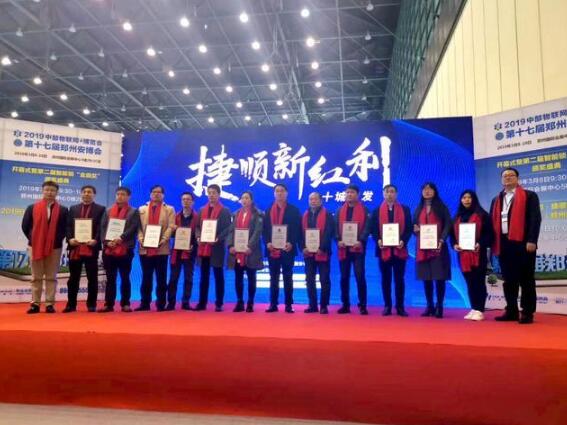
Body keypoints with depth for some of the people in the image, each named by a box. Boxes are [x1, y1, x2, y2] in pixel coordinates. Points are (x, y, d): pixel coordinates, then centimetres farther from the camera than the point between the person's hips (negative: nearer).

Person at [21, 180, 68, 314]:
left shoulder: (63, 210, 3)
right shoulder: (32, 208, 5)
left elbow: (65, 228, 5)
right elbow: (25, 226, 7)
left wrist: (58, 240, -2)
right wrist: (32, 239, 2)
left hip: (54, 247, -1)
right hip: (35, 247, 1)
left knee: (51, 277, 3)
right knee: (36, 277, 7)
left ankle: (50, 304, 7)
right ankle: (35, 303, 12)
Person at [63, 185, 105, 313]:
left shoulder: (100, 209, 6)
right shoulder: (73, 208, 16)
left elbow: (101, 227, -3)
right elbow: (68, 226, 9)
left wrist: (95, 240, -18)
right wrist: (70, 239, -8)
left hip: (91, 248, -3)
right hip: (75, 247, 3)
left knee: (92, 278, 3)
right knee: (73, 278, 7)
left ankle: (91, 304, 11)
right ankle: (71, 304, 15)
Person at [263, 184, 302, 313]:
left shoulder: (294, 210, 4)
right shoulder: (268, 210, 12)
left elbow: (297, 229, -3)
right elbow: (265, 229, 7)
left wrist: (291, 243, -16)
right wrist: (267, 243, -8)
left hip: (287, 249, -2)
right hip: (272, 250, 2)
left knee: (288, 277, 4)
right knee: (273, 278, 7)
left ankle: (289, 305, 10)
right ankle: (273, 304, 12)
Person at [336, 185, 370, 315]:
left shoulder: (364, 210, 3)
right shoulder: (340, 210, 12)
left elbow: (366, 227, -5)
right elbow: (336, 227, 7)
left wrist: (360, 241, -19)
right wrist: (339, 240, -9)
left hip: (358, 248, -3)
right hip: (343, 248, 4)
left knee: (360, 276, -3)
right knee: (344, 277, 7)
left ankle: (362, 305, 6)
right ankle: (345, 305, 16)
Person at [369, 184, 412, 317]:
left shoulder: (405, 210, 8)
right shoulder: (376, 211, 10)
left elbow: (409, 229, 3)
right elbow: (373, 229, 5)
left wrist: (403, 241, -14)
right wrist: (378, 240, -13)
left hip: (399, 249, 0)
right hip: (383, 250, 1)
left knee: (399, 279, 3)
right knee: (386, 279, 6)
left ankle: (400, 307, 10)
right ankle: (387, 306, 13)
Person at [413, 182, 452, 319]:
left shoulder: (442, 207, 6)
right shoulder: (419, 209, 17)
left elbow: (448, 225, -3)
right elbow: (414, 225, 18)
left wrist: (441, 240, -17)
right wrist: (415, 229, -6)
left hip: (437, 247, -3)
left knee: (439, 277, -5)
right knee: (426, 277, 3)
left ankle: (439, 307, 2)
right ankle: (430, 306, 12)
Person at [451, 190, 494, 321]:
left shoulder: (482, 215, 0)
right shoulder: (457, 217, 16)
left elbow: (490, 233, -5)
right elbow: (453, 234, 15)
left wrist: (480, 244, -19)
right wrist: (454, 244, -3)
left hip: (477, 254, -5)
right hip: (463, 255, 5)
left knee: (479, 282, -3)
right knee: (469, 282, 9)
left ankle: (479, 310, 1)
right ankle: (473, 309, 17)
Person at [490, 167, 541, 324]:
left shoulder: (529, 196, 4)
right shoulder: (497, 200, 19)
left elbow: (535, 219, -5)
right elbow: (492, 222, 16)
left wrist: (531, 240, -15)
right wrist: (493, 243, 8)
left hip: (522, 243, -5)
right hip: (504, 244, 5)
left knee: (526, 280, 1)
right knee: (508, 280, 9)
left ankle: (527, 313, 7)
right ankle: (511, 311, 16)